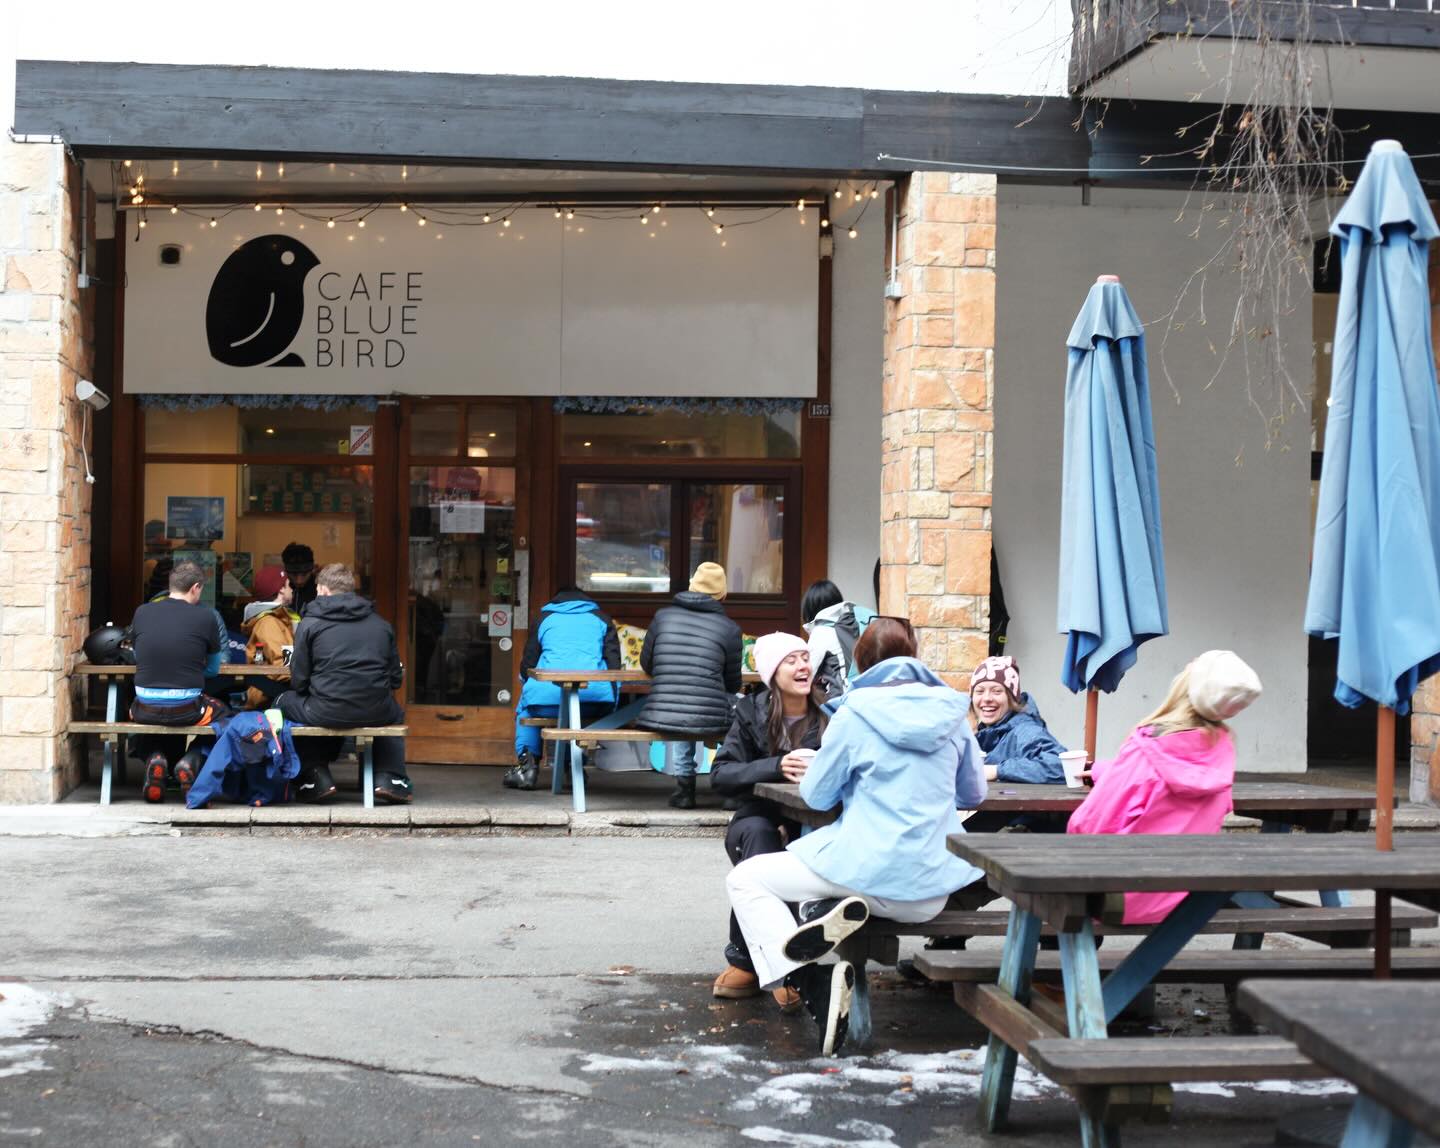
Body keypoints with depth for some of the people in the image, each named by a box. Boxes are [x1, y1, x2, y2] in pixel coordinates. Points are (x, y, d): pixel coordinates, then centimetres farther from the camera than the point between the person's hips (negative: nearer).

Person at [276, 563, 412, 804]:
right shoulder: (381, 624, 12)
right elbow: (395, 678, 12)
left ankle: (317, 776, 17)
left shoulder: (309, 623, 2)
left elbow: (298, 681, 2)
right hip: (376, 712, 3)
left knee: (284, 702, 27)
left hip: (327, 712, -3)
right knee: (395, 712, 38)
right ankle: (389, 777, 17)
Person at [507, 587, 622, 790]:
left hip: (550, 697, -1)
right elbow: (614, 666, 13)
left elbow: (526, 668, 19)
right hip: (594, 700, 1)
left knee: (525, 705, 31)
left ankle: (527, 764, 18)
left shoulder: (544, 619, 22)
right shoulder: (601, 619, 23)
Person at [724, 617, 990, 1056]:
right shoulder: (951, 711, 6)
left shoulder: (856, 712, -6)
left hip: (872, 872, -5)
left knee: (744, 879, 10)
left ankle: (805, 977, -14)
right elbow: (974, 794, 17)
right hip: (933, 890, 6)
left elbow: (815, 795, 3)